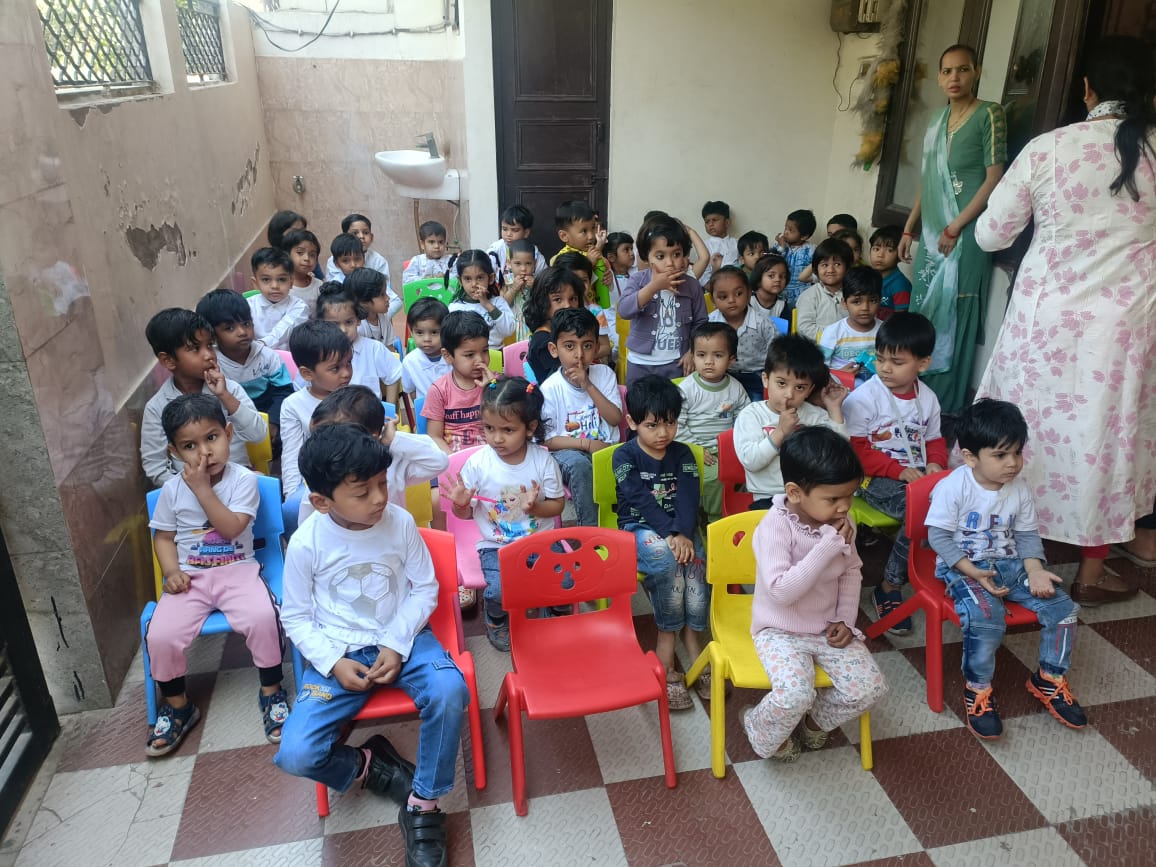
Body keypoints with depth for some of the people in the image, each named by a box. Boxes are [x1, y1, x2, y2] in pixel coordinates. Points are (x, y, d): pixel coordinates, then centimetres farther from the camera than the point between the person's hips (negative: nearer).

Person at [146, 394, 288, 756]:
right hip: (190, 576, 3)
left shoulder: (243, 479, -7)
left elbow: (231, 528, -18)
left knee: (263, 618, -30)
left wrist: (202, 488, -20)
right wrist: (171, 570, -8)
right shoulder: (172, 489, 2)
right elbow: (164, 537, 10)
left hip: (238, 570, -2)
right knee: (160, 636, -20)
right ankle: (177, 705, 8)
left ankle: (271, 691, -4)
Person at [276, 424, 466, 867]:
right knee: (295, 755, -19)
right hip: (339, 651, 0)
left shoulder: (400, 523, -11)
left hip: (402, 638, 1)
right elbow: (296, 617, -2)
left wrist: (397, 645, -14)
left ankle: (423, 804, -7)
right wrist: (334, 662, -15)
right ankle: (368, 766, 13)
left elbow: (425, 588, -1)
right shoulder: (306, 543, -13)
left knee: (450, 691, -30)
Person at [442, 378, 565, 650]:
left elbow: (557, 505, 0)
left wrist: (536, 507, -21)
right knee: (500, 590, -24)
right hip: (496, 545, -1)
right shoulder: (477, 463, -10)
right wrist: (461, 505, -23)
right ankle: (496, 619, 15)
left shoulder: (543, 460, -9)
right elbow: (465, 514, 1)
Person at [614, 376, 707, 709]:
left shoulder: (682, 454, 5)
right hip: (639, 527, -3)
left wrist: (684, 533, -25)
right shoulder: (624, 457, -4)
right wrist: (671, 533, -26)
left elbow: (688, 498, -7)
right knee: (667, 559, -33)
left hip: (681, 528, 3)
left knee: (695, 563, -28)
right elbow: (641, 500, -15)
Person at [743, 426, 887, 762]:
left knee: (870, 688, -10)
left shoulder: (841, 522, -5)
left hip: (828, 628, 6)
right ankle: (764, 736, 8)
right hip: (780, 631, -6)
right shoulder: (774, 527, -25)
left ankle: (814, 719, 20)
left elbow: (852, 571, 11)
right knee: (794, 696, -28)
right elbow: (781, 591, -34)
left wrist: (846, 619, -1)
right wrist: (828, 546, -32)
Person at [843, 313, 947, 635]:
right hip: (878, 479, -6)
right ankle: (890, 586, -12)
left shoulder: (927, 398, 9)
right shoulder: (864, 397, -10)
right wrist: (898, 471, -18)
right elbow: (855, 448, -12)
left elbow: (934, 439, 18)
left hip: (917, 475, 6)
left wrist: (935, 463, -5)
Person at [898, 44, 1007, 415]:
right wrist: (908, 229, 16)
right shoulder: (936, 123, 15)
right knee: (924, 312, 9)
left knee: (954, 315, -5)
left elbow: (994, 179, -11)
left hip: (965, 231, -7)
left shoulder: (989, 114, -5)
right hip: (932, 231, 7)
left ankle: (947, 406, 3)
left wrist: (955, 228, -15)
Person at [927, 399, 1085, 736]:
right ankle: (977, 690, -6)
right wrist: (973, 572, -23)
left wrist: (1034, 569, -11)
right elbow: (939, 536, -15)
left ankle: (1049, 679, 16)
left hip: (1010, 563, 6)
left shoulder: (1020, 489, 0)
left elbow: (1027, 534, 7)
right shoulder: (952, 487, -17)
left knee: (1062, 606, -7)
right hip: (963, 567, -6)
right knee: (986, 619, -31)